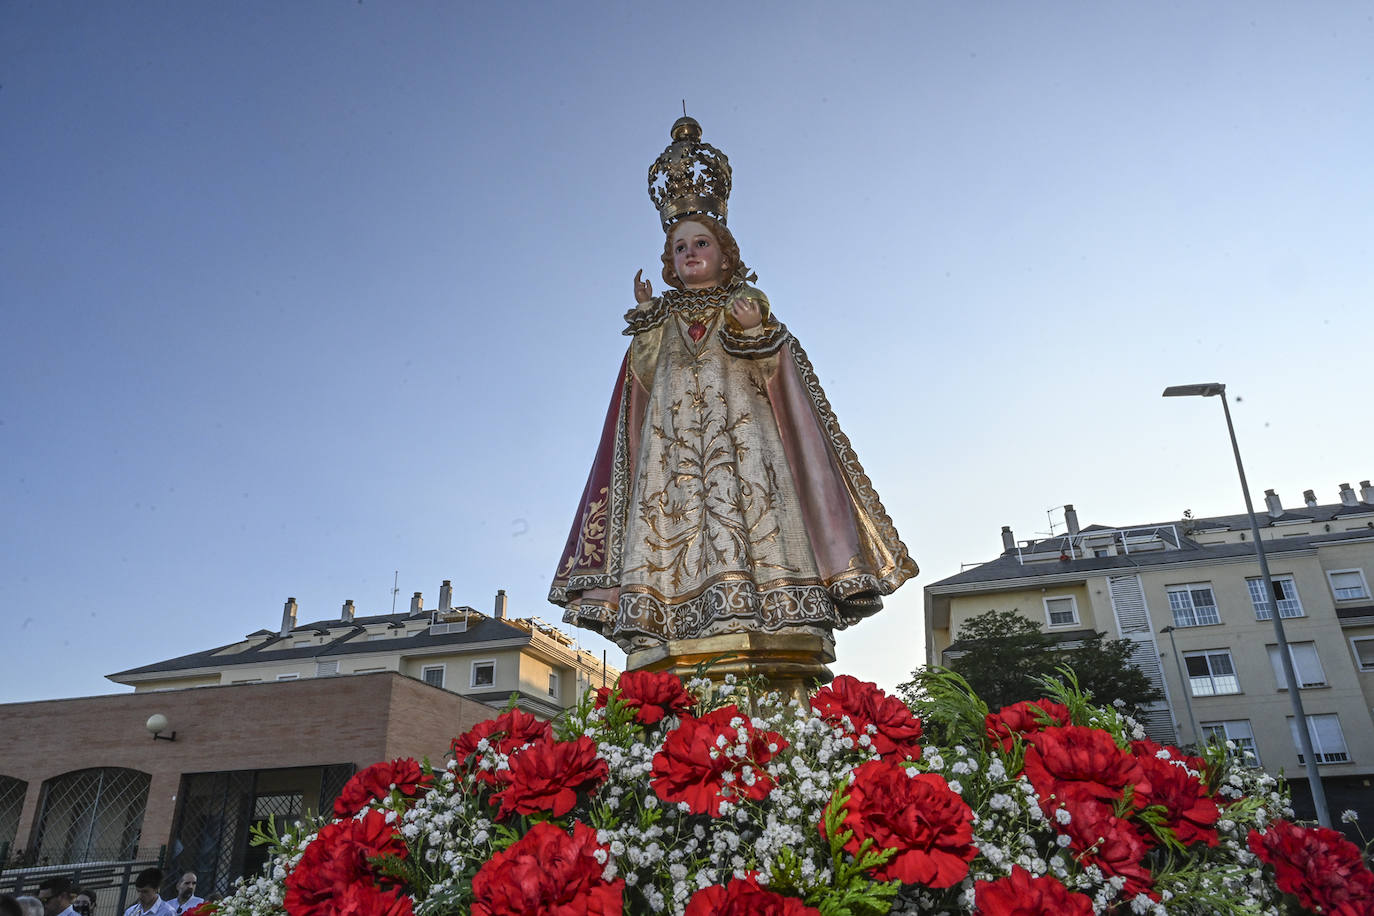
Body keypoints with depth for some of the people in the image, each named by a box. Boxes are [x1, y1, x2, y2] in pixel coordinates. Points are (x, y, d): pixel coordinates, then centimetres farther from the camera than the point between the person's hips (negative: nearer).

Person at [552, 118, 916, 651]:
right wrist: (644, 316, 0)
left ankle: (753, 603, -27)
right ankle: (655, 620, -23)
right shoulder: (663, 315, 24)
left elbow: (773, 363, 5)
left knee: (742, 489, -20)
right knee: (669, 497, -15)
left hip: (737, 418, -1)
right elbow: (644, 372, 10)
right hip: (674, 425, 2)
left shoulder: (747, 302, 19)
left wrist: (756, 329, -14)